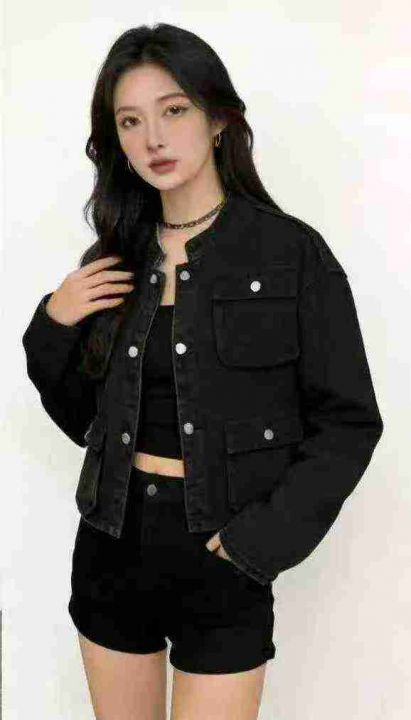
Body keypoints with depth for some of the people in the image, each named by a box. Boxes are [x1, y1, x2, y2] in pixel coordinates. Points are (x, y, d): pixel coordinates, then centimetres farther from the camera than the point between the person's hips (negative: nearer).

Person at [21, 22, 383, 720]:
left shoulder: (291, 253, -9)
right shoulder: (113, 261, 4)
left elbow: (348, 423, -8)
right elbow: (82, 418, 11)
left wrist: (258, 540, -16)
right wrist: (53, 325, -5)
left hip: (223, 557, -4)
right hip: (113, 542, 5)